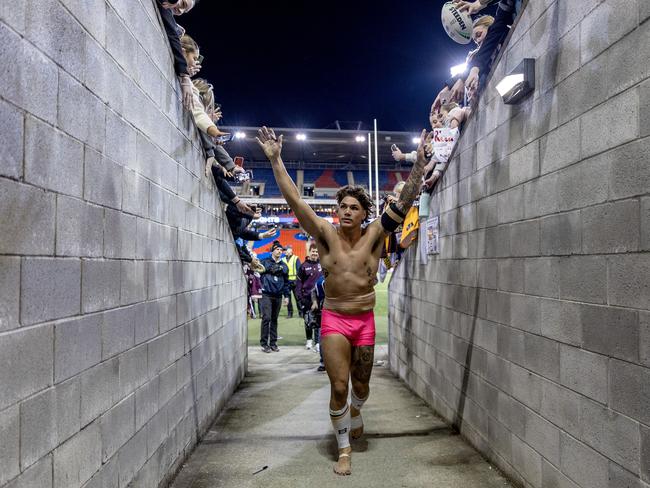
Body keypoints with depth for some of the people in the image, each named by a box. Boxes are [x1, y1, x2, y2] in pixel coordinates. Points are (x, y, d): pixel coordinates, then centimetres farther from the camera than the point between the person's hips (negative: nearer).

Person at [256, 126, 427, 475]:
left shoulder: (374, 235, -5)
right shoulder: (325, 234, -6)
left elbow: (405, 201, -11)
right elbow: (294, 199, -13)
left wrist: (419, 161, -19)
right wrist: (275, 159, -20)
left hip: (365, 321, 1)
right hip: (333, 319, -1)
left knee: (361, 386, 16)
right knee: (338, 387, -2)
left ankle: (355, 411, 53)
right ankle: (344, 450, 19)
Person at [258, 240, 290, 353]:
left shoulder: (284, 266, 15)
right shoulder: (265, 262, 2)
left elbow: (286, 282, 18)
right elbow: (259, 273, -2)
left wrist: (286, 295, 12)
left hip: (278, 296, 4)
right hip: (266, 295, -4)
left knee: (274, 319, 9)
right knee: (266, 318, -9)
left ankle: (273, 343, 16)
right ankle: (264, 343, -1)